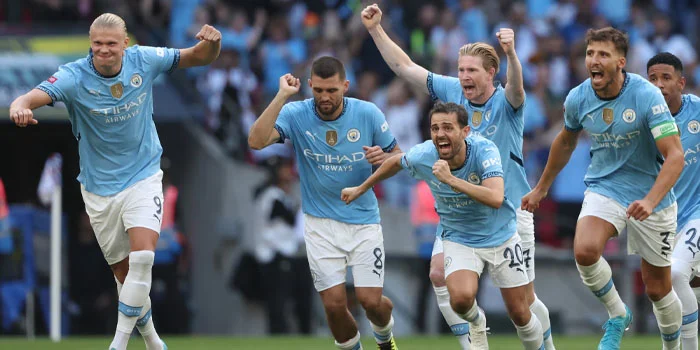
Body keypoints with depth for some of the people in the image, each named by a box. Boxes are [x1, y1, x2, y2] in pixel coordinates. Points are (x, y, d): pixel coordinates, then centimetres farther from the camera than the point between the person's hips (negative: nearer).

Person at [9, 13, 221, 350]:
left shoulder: (144, 61, -9)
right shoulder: (75, 76, -18)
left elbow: (200, 57, 3)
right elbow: (35, 96, -33)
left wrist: (211, 42, -21)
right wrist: (20, 106, -58)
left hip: (143, 177, 0)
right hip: (99, 188, 0)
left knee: (142, 256, -21)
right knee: (123, 271, 9)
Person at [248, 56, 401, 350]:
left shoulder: (367, 114, -8)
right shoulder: (296, 115, -11)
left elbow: (399, 157, 4)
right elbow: (256, 141, -27)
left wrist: (384, 158, -20)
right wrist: (282, 96, -29)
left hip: (363, 219, 0)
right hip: (320, 223, 0)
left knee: (371, 301, -5)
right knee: (334, 303, -7)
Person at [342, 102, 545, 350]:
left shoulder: (484, 150, -27)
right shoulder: (422, 156, -19)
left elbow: (496, 198, -41)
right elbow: (396, 162, 6)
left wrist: (452, 180, -48)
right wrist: (361, 189, 17)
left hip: (501, 237, -1)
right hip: (459, 240, 1)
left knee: (520, 315, 3)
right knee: (461, 298, -26)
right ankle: (476, 323, 11)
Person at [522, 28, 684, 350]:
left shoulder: (647, 96, -21)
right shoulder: (578, 99, -7)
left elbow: (675, 156, -25)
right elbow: (565, 142, 15)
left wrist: (650, 201, -39)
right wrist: (541, 188, 24)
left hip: (650, 194, -2)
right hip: (604, 188, 3)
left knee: (658, 289, 4)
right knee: (584, 250, -28)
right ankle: (617, 315, -2)